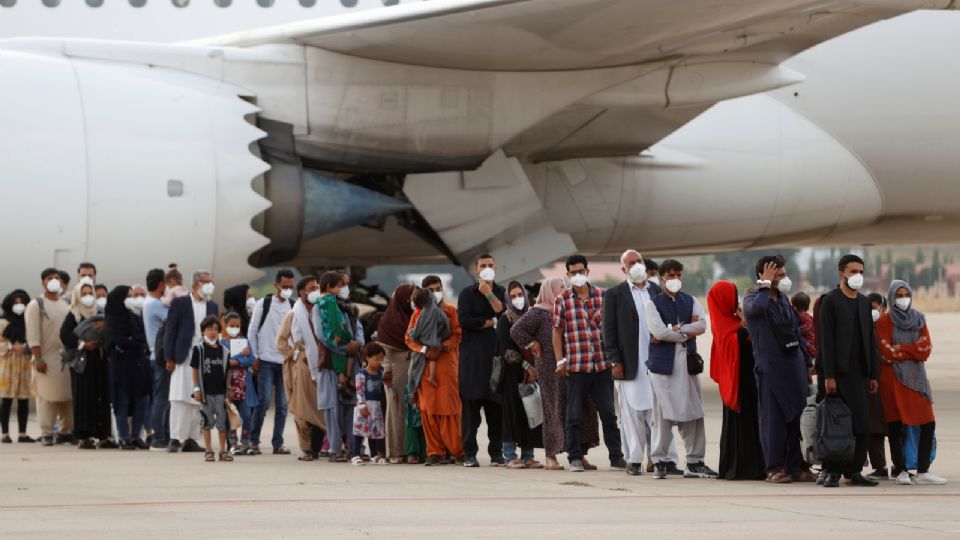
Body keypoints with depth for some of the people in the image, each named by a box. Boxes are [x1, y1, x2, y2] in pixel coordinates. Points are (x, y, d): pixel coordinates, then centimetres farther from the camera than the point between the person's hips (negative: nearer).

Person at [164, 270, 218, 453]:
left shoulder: (212, 306, 14)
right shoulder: (180, 303, 1)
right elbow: (170, 330, 0)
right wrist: (169, 358, -6)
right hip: (184, 358, -4)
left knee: (198, 401, 2)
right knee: (179, 399, -8)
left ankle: (190, 440, 7)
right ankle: (175, 439, -6)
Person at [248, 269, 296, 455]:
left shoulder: (294, 307, 7)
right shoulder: (264, 304, 0)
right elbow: (252, 331, 2)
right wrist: (255, 358, -2)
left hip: (286, 361, 3)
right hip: (266, 361, -3)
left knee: (282, 403, 2)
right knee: (265, 401, -9)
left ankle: (278, 443, 8)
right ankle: (254, 440, 2)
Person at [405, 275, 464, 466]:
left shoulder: (450, 311, 10)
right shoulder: (418, 313, 15)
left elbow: (457, 335, 0)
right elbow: (409, 337, 6)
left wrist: (442, 347, -17)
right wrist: (425, 349, -11)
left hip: (446, 362, -2)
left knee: (449, 406, -7)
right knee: (428, 409, -1)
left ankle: (457, 450, -1)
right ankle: (435, 451, 3)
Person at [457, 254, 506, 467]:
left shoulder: (502, 293, 15)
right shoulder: (467, 294, 9)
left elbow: (505, 314, -4)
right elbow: (464, 320, -6)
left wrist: (489, 294, -9)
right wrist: (491, 322, -4)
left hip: (496, 353, 2)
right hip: (473, 355, -2)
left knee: (496, 406, -1)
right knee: (471, 405, -5)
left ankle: (496, 452, 4)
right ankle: (469, 453, -2)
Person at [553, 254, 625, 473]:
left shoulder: (603, 296, 6)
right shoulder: (562, 300, 2)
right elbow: (557, 332, 5)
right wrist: (560, 360, -2)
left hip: (602, 364, 1)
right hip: (575, 366, -1)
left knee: (609, 413, 4)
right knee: (573, 414, 3)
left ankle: (616, 457, 9)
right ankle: (575, 457, 10)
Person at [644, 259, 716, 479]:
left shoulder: (691, 302, 13)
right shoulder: (653, 304, 2)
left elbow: (701, 326, -4)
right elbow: (658, 331, -13)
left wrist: (674, 330, -11)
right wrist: (685, 332, -5)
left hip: (688, 362, 4)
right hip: (663, 363, -4)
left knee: (693, 413, 4)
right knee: (663, 414, -3)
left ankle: (694, 462, 9)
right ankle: (659, 462, 4)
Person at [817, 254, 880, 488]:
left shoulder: (864, 302, 15)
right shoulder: (830, 301, -4)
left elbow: (870, 340, 17)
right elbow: (826, 340, -9)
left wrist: (873, 374, 11)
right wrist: (828, 376, -15)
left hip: (858, 373, 6)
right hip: (836, 372, -6)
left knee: (860, 423, 1)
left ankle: (854, 471, 6)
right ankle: (832, 472, -1)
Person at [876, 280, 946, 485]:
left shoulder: (919, 320, 12)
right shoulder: (884, 322, 1)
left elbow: (926, 350, 1)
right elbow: (887, 353, -9)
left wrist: (901, 348, -8)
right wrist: (914, 350, -4)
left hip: (917, 377, 4)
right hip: (893, 378, -4)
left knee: (928, 424, -5)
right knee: (895, 426, -3)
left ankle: (923, 472, -1)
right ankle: (901, 471, 5)